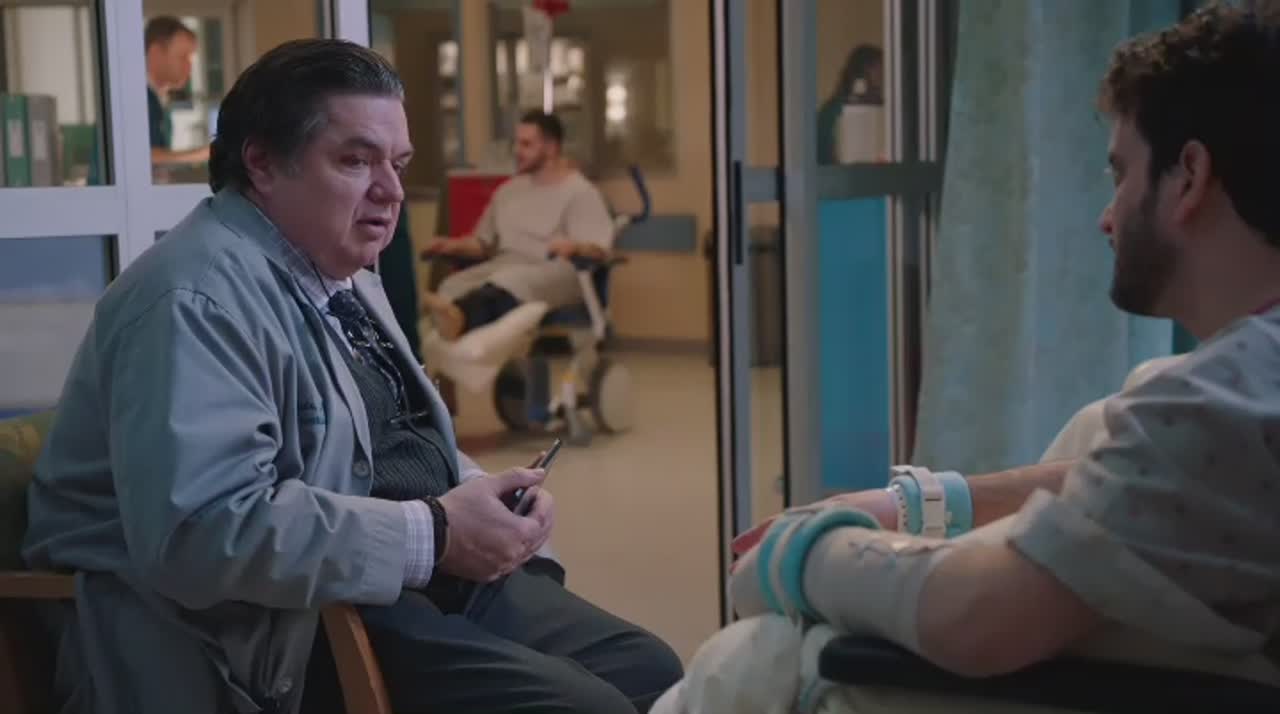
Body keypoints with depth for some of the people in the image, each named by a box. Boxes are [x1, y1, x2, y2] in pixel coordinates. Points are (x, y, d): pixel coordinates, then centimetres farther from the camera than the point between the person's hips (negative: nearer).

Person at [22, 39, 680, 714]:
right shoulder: (199, 300, -18)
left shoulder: (343, 276, 14)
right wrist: (434, 535, -26)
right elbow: (204, 529, -31)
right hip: (301, 631, -10)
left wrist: (484, 495, 2)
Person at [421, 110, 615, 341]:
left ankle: (460, 315, -71)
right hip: (503, 267, 6)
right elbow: (483, 242, 27)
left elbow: (598, 249, -7)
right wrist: (455, 246, 5)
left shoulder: (581, 192, 5)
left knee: (511, 281, -42)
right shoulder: (508, 191, 25)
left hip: (555, 273, -6)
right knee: (454, 286, -29)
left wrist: (575, 247, -30)